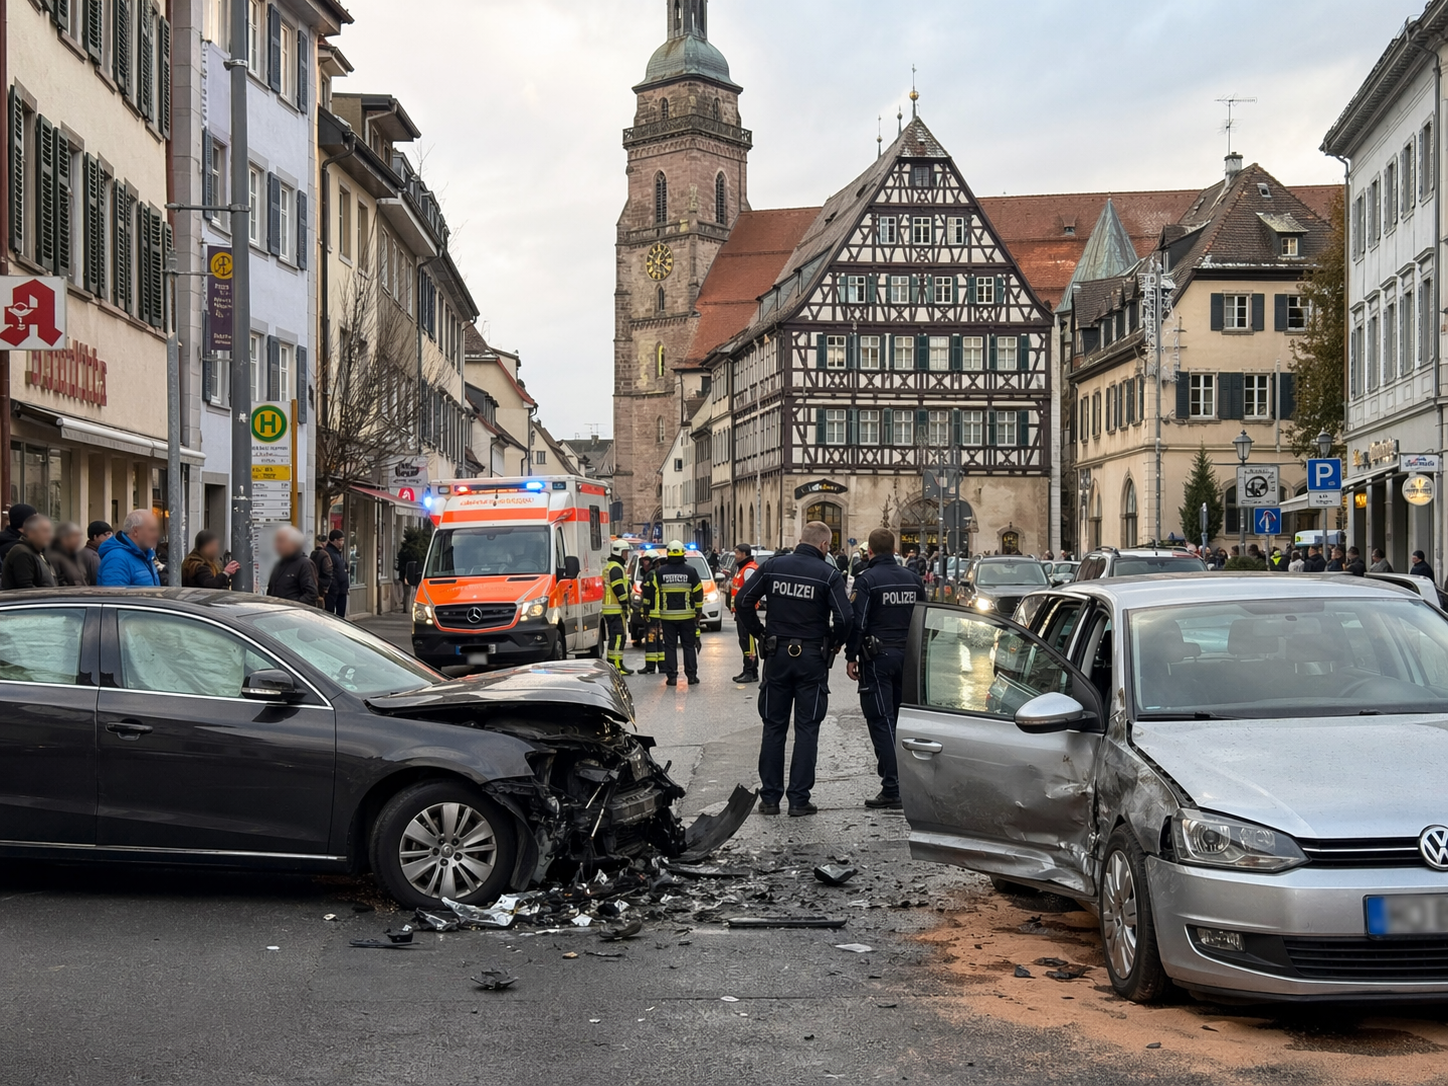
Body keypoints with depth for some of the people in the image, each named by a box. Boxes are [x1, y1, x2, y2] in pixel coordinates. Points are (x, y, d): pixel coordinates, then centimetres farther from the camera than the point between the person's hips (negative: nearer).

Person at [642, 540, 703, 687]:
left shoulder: (660, 572, -2)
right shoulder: (690, 571, -2)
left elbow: (653, 592, -2)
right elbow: (698, 593, 2)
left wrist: (655, 614, 5)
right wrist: (699, 611, 14)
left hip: (667, 616, 0)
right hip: (687, 615, 0)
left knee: (670, 646, 4)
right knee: (689, 646, 8)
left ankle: (672, 676, 1)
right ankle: (692, 676, 7)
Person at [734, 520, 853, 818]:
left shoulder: (773, 566, 0)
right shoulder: (828, 574, -9)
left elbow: (743, 602, -3)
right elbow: (845, 617, -18)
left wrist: (760, 633, 8)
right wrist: (835, 643, 1)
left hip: (777, 655, 3)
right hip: (812, 658, -2)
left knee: (774, 726, 11)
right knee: (807, 729, 5)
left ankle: (770, 797, 13)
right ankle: (799, 799, 4)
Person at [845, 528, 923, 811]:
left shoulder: (866, 580, -9)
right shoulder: (913, 579, 10)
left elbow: (857, 622, -14)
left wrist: (851, 657, -6)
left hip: (877, 657, -6)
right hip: (907, 658, 6)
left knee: (881, 721, -5)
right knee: (902, 720, 14)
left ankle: (891, 789, -9)